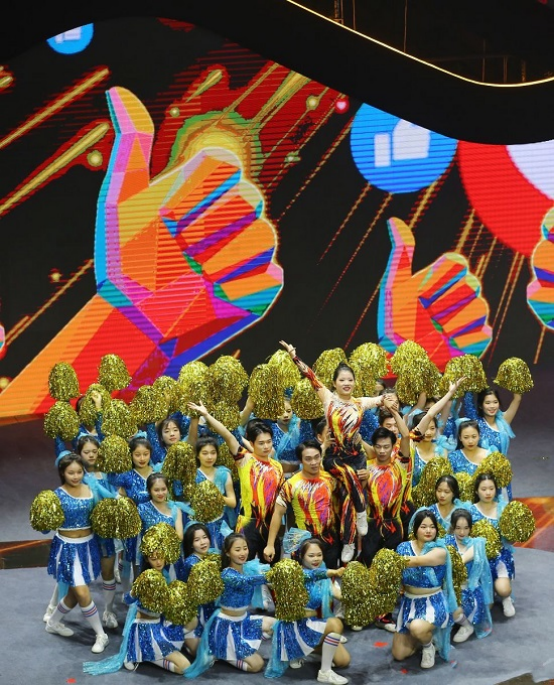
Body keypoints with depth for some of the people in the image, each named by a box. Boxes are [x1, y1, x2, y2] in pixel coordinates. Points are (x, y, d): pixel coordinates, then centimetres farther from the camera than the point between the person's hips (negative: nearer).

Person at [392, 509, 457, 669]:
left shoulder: (440, 550, -14)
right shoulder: (404, 547, -2)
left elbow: (418, 561, -33)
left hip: (433, 602, -4)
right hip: (409, 602, 4)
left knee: (417, 628, -37)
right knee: (399, 654, 2)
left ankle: (428, 645, 0)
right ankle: (424, 637, 32)